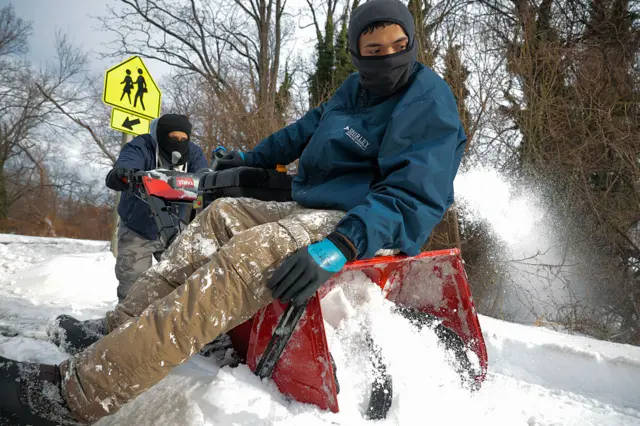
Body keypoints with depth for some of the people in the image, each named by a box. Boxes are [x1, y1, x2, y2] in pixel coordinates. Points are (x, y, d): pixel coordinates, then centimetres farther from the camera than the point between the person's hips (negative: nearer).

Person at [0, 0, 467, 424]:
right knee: (222, 215, -1)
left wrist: (342, 247, -37)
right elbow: (309, 127, 30)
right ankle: (120, 330, -8)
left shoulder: (430, 102, -10)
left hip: (370, 226, -9)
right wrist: (252, 157, 36)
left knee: (245, 260, -31)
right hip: (315, 209, 9)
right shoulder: (356, 88, 16)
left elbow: (415, 196, -23)